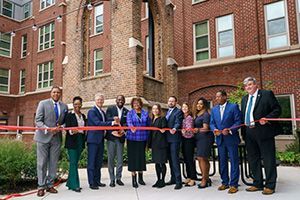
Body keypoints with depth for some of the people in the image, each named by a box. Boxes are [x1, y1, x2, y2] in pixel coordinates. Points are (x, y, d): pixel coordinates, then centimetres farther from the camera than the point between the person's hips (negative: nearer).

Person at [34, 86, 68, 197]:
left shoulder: (64, 106, 9)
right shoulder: (43, 103, -1)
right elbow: (38, 120, -6)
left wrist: (61, 127, -8)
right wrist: (48, 129, -20)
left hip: (57, 138, 3)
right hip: (43, 137, -3)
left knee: (53, 163, 8)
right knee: (42, 163, 2)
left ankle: (50, 185, 19)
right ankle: (41, 186, 12)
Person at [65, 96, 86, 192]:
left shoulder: (83, 116, 13)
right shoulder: (69, 115, -3)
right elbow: (67, 128, -9)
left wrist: (84, 139, 9)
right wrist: (72, 131, -30)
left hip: (81, 141, 6)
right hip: (72, 141, -6)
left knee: (75, 162, 10)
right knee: (73, 162, -7)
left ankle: (70, 183, 20)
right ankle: (75, 185, -3)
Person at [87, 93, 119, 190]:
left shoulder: (103, 112, 17)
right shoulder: (92, 111, -9)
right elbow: (97, 123, -21)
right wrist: (112, 123, -26)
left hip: (100, 139, 8)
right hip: (93, 139, -8)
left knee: (99, 161, 13)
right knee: (92, 162, -1)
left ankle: (97, 181, 22)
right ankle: (92, 183, 6)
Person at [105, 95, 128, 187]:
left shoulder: (126, 111, 7)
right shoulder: (110, 109, 2)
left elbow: (126, 124, -1)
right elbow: (107, 121, -7)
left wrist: (123, 130, -20)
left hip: (121, 137, 2)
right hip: (111, 136, -2)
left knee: (120, 159, 7)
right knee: (111, 158, 3)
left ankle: (118, 178, 20)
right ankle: (112, 179, 13)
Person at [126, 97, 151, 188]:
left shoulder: (145, 113, 9)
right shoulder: (130, 113, 3)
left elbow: (149, 124, 10)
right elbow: (129, 122, -15)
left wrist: (148, 136, 4)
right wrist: (132, 127, -37)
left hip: (142, 139, 2)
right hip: (132, 139, -2)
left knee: (142, 157, 8)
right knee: (133, 157, -1)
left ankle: (141, 178, 24)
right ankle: (134, 179, 8)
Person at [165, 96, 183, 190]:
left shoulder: (178, 112, -5)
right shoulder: (167, 112, 19)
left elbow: (178, 122, -19)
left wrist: (174, 129, -37)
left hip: (174, 138, -8)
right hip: (167, 139, 8)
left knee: (175, 159, -9)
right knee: (170, 159, 13)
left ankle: (178, 181, -4)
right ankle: (173, 178, 23)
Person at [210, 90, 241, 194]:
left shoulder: (234, 106, -4)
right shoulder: (214, 109, 12)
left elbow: (238, 121, -8)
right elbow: (212, 123, 10)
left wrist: (229, 130, -20)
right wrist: (214, 129, -10)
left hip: (231, 139, -5)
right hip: (220, 139, 5)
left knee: (234, 162, 1)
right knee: (222, 162, 12)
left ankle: (233, 184, 10)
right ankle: (225, 182, 24)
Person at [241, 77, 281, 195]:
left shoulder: (267, 94, -2)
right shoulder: (244, 99, 17)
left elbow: (277, 109, -5)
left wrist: (267, 118, -20)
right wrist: (243, 132, 11)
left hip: (264, 132, -6)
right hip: (249, 134, 7)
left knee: (268, 159, 1)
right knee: (253, 159, 13)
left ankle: (270, 186, 13)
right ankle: (257, 184, 25)